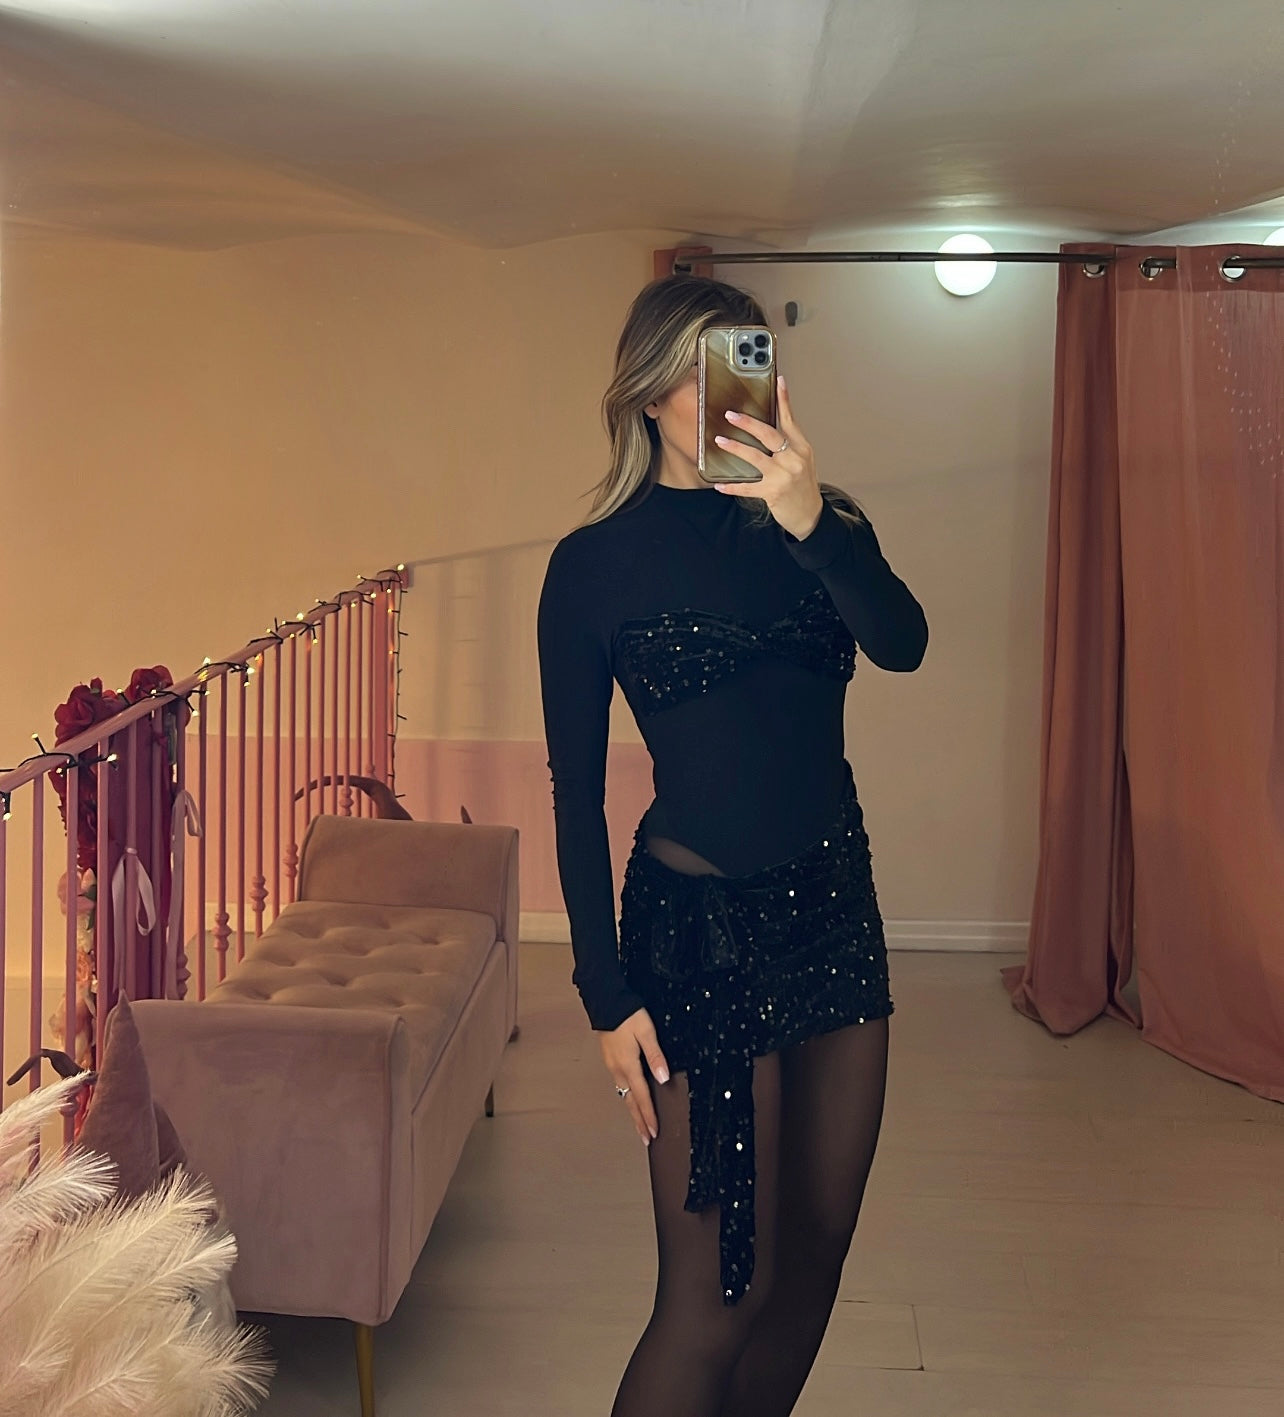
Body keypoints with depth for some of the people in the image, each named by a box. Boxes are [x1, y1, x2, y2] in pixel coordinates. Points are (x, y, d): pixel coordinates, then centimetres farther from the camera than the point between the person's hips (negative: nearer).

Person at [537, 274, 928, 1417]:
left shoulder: (816, 520, 5)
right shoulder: (598, 562, -5)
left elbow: (904, 645, -15)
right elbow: (577, 794, -5)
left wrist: (812, 522, -31)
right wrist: (608, 998, -8)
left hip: (836, 905, 5)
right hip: (697, 925, -5)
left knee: (813, 1259, 14)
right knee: (719, 1287, -4)